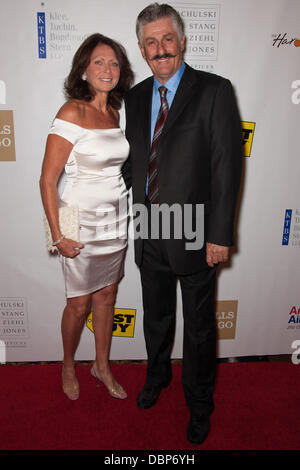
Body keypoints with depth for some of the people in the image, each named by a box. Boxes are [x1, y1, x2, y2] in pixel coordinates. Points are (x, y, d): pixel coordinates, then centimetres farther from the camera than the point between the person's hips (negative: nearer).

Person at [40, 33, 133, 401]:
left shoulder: (114, 112, 6)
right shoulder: (72, 112, -15)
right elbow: (47, 180, -16)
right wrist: (58, 237, -16)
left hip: (116, 220, 6)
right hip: (82, 223, -6)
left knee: (107, 295, 16)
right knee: (79, 304, 8)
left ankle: (102, 366, 37)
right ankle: (68, 366, 36)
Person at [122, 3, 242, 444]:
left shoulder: (214, 91, -8)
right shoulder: (135, 97, 7)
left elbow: (227, 166, -13)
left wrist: (220, 236, -16)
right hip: (149, 232, 5)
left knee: (199, 325, 13)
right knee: (156, 316, 23)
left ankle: (199, 403, 38)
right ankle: (157, 375, 51)